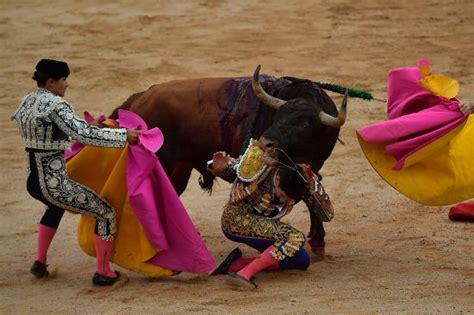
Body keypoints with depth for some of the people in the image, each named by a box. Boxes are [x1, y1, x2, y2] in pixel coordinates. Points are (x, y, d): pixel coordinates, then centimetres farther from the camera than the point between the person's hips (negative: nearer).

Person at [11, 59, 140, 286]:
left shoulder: (27, 101, 7)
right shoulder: (55, 105, -18)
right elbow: (84, 135, -28)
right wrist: (123, 136, -23)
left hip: (33, 181, 9)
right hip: (54, 185, -9)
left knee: (56, 206, 42)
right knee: (106, 213, 6)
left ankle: (40, 262, 41)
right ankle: (103, 273, 13)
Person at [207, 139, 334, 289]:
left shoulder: (302, 186, -14)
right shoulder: (259, 166, -26)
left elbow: (328, 214, -18)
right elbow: (228, 170, -10)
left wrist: (314, 185, -29)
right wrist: (218, 167, -33)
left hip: (263, 224, 7)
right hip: (236, 220, -7)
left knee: (302, 261, -4)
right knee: (295, 238, -26)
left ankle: (235, 265, -7)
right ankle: (244, 275, -31)